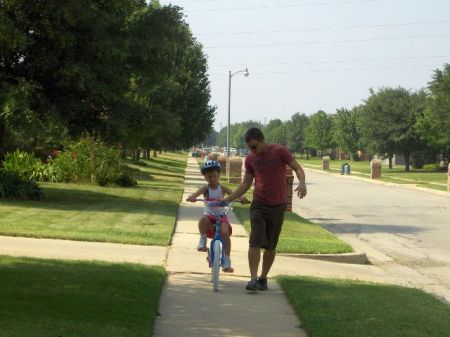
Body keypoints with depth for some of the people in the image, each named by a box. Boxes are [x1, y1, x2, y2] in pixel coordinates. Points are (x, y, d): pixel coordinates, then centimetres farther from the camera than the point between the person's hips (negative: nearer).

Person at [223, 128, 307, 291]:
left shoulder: (279, 151, -5)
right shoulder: (250, 159, 5)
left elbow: (298, 168, -4)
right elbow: (246, 184, 13)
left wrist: (302, 183, -24)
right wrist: (228, 199, 6)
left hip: (277, 205, -1)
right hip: (259, 204, 1)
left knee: (271, 245, 6)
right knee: (255, 242, -13)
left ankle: (263, 278, 18)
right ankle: (253, 279, -16)